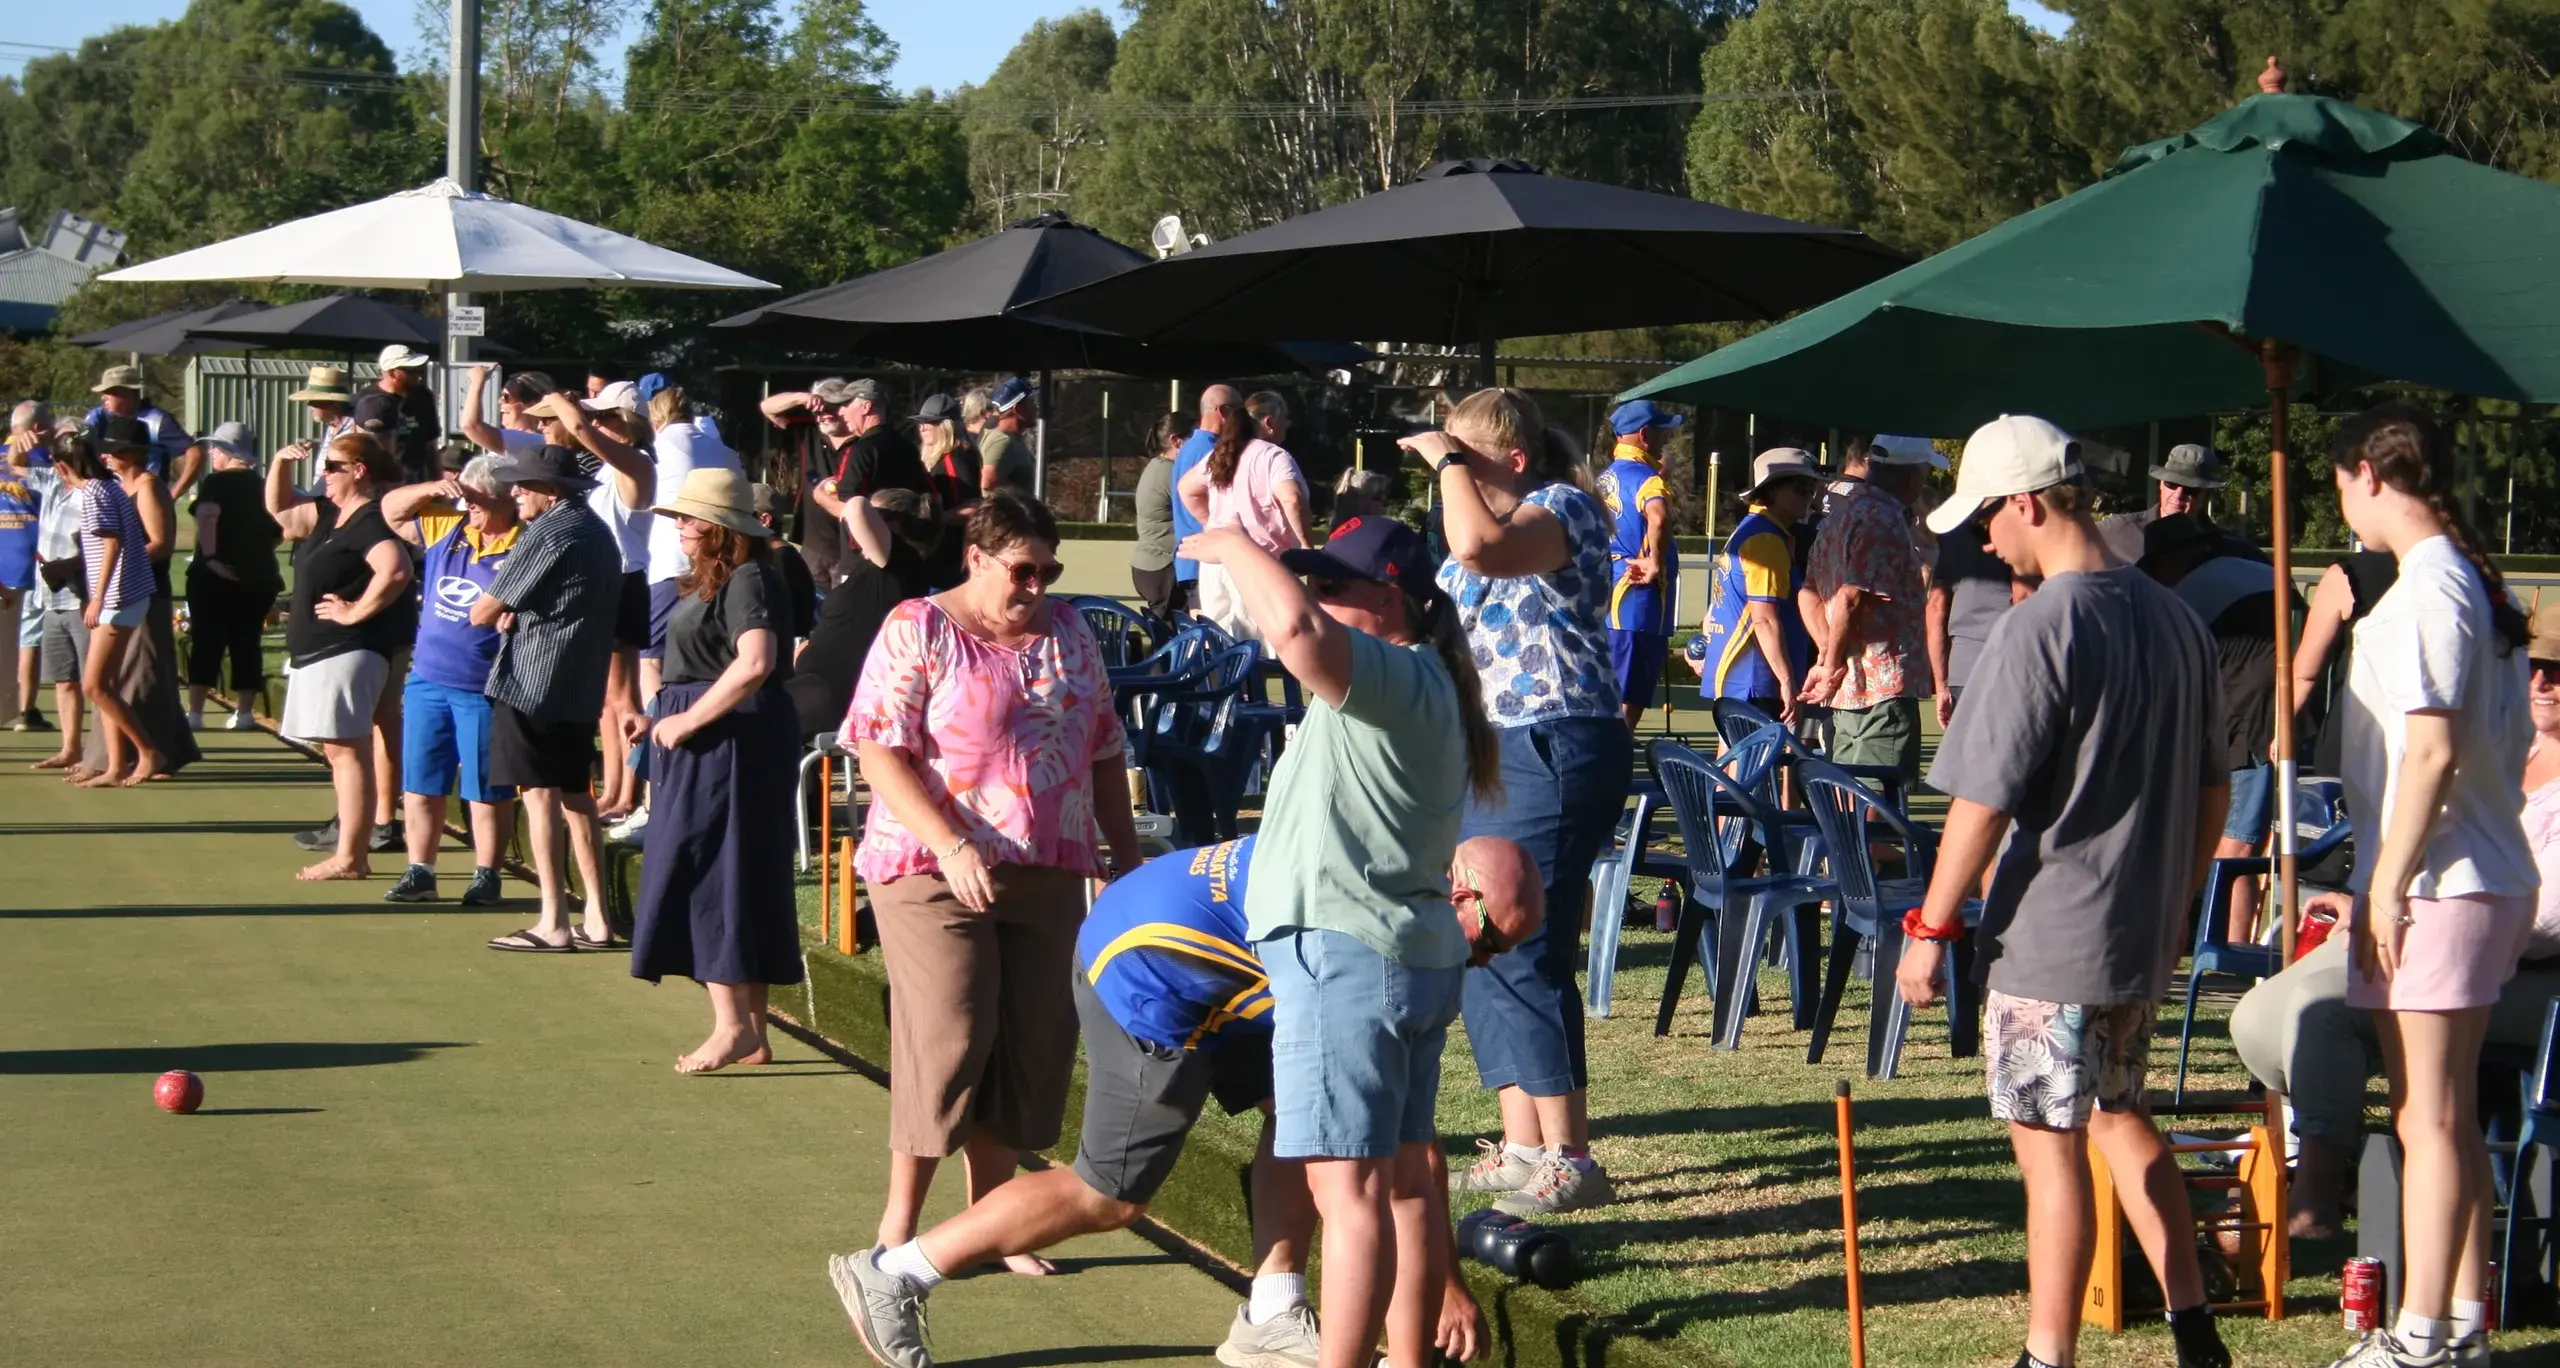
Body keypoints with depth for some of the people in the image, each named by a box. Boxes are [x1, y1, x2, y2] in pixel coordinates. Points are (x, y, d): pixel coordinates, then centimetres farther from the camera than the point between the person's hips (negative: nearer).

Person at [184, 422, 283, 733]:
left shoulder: (215, 483, -6)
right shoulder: (264, 487, 11)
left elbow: (207, 518, -23)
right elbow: (279, 534, 14)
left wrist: (210, 557, -24)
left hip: (215, 578, -5)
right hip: (259, 578, 5)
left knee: (206, 643, -2)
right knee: (247, 645, 8)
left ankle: (195, 712, -5)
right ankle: (243, 712, 7)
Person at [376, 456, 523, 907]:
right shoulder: (446, 528, 7)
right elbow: (391, 510, 13)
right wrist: (433, 490, -2)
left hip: (483, 689, -6)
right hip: (427, 681, 6)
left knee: (487, 791, 4)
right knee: (420, 785, 9)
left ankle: (486, 877, 14)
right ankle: (419, 873, 17)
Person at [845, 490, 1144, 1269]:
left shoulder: (1068, 636, 12)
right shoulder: (917, 630, -4)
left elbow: (1103, 752, 19)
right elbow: (880, 754, -12)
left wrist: (1127, 855, 13)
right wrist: (949, 845, -22)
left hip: (1048, 876, 5)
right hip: (938, 875, -5)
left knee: (1033, 1043, 4)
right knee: (947, 1037, -9)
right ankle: (900, 1219, 5)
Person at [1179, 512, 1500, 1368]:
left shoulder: (1398, 678, -16)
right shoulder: (1422, 689, 18)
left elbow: (1297, 629, -33)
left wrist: (1234, 548, -20)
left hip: (1348, 954, -11)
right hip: (1415, 952, 11)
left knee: (1348, 1183, -11)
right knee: (1405, 1177, 14)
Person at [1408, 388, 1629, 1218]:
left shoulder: (1561, 509, -11)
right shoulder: (1495, 520, 18)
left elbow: (1478, 546, -32)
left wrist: (1449, 461, -18)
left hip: (1553, 751, -10)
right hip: (1487, 754, 10)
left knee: (1519, 955, -13)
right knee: (1482, 953, 10)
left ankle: (1570, 1161, -9)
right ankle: (1522, 1150, 17)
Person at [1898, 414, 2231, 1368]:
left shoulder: (2040, 628, -17)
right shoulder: (2174, 619, 7)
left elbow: (1981, 802, -17)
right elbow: (2213, 789, 14)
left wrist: (1930, 930, -9)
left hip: (2049, 941, -8)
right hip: (2144, 937, 8)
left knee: (2050, 1144, 0)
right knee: (2119, 1116, 22)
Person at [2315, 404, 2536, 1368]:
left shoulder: (2426, 590, -16)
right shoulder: (2482, 583, 13)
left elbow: (2431, 751, -22)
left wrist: (2388, 885, -18)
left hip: (2433, 888, -10)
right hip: (2489, 879, 10)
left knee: (2427, 1117, -5)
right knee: (2450, 1116, 15)